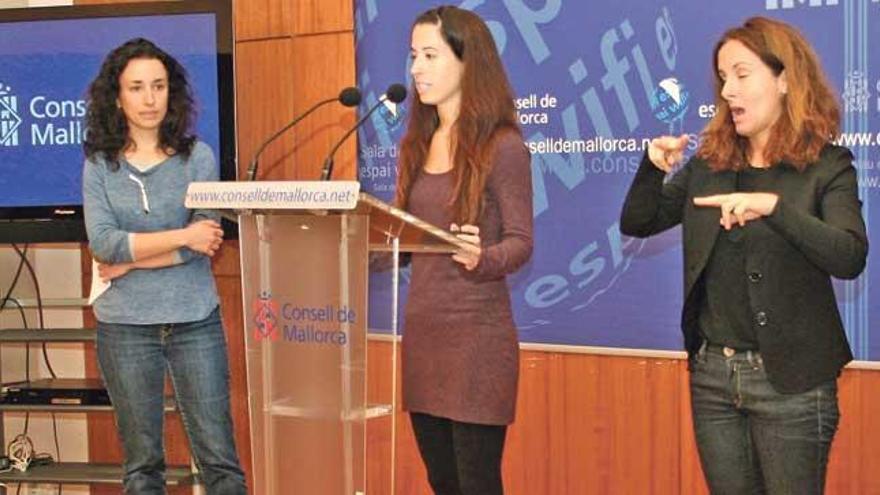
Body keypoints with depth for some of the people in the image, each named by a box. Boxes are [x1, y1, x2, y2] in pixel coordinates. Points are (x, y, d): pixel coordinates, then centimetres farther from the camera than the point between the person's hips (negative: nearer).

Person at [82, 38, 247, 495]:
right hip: (125, 326, 1)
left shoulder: (197, 156, 0)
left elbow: (206, 242, -9)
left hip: (195, 320, -1)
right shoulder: (99, 165, 1)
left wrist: (129, 261, -10)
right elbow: (102, 242, -12)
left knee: (218, 454, 2)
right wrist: (182, 236, -14)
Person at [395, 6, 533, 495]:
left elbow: (521, 243, -11)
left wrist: (480, 258, -31)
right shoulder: (418, 144, 11)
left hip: (477, 334, -7)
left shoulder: (502, 146, -10)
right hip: (421, 329, 7)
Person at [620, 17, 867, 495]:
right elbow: (636, 224, 10)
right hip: (712, 373, 5)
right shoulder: (708, 164, 7)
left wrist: (774, 205, -34)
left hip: (790, 381, -4)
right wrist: (653, 167, -8)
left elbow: (850, 257, -22)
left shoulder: (827, 167, -7)